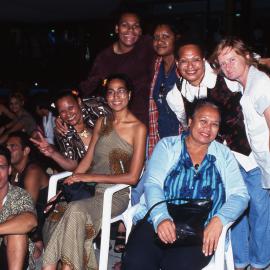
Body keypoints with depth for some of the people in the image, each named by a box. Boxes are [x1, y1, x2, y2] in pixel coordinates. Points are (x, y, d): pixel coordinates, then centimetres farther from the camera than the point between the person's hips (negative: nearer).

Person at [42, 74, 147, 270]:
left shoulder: (138, 128, -4)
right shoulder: (102, 123, 15)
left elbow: (132, 177, -9)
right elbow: (87, 160, 13)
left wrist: (91, 177, -11)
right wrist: (69, 183, -4)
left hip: (116, 196, -4)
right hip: (91, 190, 5)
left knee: (76, 211, -32)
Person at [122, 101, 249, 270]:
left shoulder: (224, 155, 14)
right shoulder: (167, 145, 11)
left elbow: (240, 195, 6)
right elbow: (153, 184, -1)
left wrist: (218, 220, -15)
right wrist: (161, 217, -21)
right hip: (157, 223, 0)